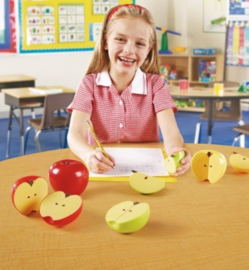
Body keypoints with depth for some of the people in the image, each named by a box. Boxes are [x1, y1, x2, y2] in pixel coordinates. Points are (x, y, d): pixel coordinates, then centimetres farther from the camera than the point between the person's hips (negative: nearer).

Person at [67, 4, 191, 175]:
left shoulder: (156, 84, -2)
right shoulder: (90, 83, -3)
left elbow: (170, 131, -15)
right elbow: (75, 134, -15)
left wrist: (176, 152, -39)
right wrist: (89, 155, -38)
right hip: (101, 170, 0)